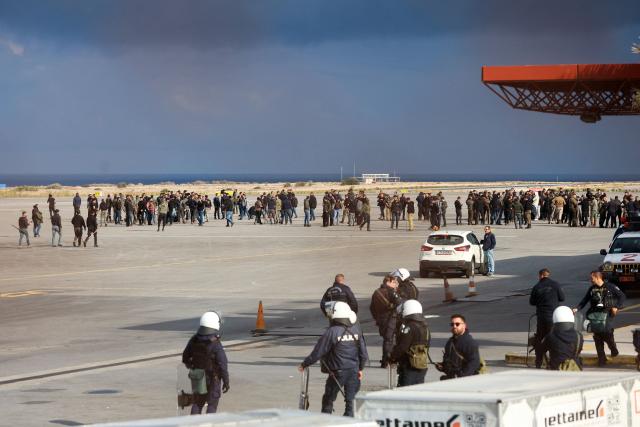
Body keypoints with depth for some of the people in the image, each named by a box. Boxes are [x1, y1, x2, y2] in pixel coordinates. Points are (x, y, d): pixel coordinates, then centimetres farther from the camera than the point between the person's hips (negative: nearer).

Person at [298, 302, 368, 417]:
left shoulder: (332, 332, -16)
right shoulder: (356, 330, -2)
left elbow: (317, 353, -12)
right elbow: (364, 353, 5)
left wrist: (304, 364, -1)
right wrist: (360, 368, 20)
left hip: (337, 372, -4)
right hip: (354, 371, 4)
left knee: (328, 400, 9)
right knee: (350, 400, 9)